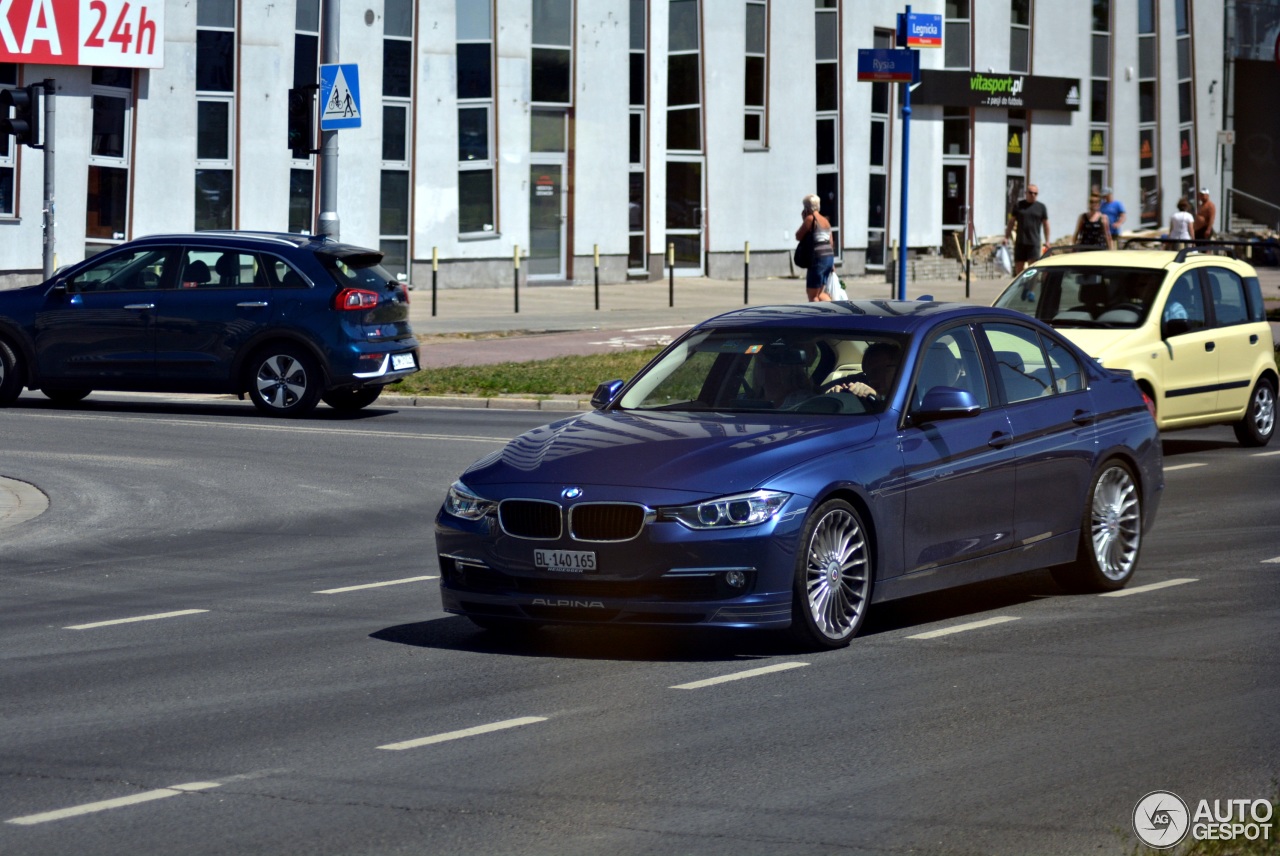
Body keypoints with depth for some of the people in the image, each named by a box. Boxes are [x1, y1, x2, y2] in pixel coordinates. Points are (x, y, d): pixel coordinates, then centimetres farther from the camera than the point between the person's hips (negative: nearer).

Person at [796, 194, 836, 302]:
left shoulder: (810, 218, -8)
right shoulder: (825, 221, 15)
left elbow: (798, 236, -1)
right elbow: (830, 243, 16)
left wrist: (803, 219, 8)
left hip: (819, 258, -8)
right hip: (830, 257, 8)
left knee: (812, 294, 0)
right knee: (818, 293, 18)